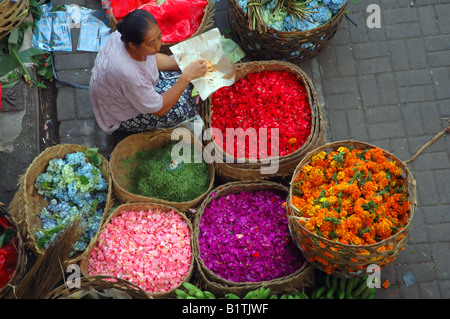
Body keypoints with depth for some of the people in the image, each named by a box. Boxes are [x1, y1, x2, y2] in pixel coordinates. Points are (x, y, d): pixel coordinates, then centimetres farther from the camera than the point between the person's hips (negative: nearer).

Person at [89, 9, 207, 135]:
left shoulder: (123, 36, -23)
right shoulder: (126, 72, -44)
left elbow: (153, 59, 1)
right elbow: (158, 109, -30)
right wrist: (186, 77, -31)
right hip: (121, 117, -7)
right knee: (184, 107, -18)